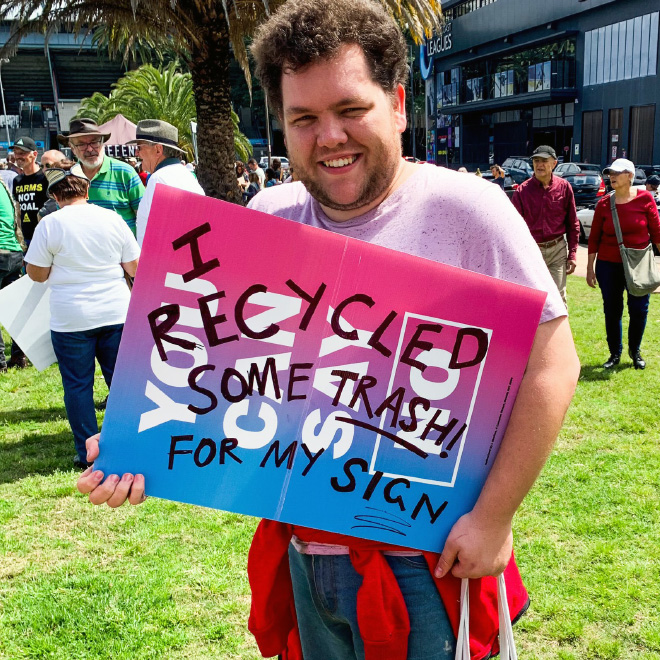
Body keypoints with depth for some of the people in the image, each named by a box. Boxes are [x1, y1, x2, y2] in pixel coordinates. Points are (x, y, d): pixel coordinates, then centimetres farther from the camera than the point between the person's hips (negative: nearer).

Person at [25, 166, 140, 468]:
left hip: (71, 319, -3)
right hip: (116, 312, 3)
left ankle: (88, 453, 12)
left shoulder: (50, 224, -8)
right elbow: (134, 268, 5)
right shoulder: (113, 218, 1)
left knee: (78, 385, 8)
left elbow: (37, 274, -2)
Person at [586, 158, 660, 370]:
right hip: (609, 265, 1)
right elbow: (594, 238, 2)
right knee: (612, 311, 7)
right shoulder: (604, 204, -2)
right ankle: (615, 353, 23)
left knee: (639, 309, 3)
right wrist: (590, 268, 2)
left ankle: (635, 351, 25)